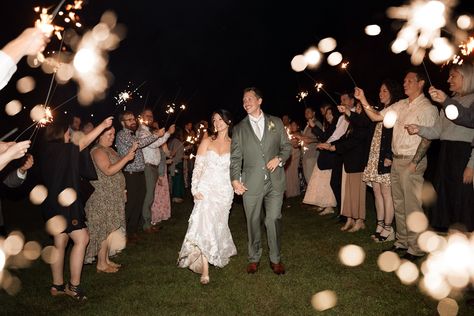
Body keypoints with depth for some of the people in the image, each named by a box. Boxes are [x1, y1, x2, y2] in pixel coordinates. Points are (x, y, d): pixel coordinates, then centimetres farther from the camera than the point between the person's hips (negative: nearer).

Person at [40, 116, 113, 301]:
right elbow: (84, 142, -13)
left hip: (54, 203, 9)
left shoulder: (48, 151, 11)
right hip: (64, 204, -9)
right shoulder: (62, 149, -13)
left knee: (60, 243, 14)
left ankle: (57, 285, 22)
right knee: (82, 239, -6)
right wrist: (103, 125, -8)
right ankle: (74, 286, -2)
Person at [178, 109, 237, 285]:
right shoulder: (207, 142, 3)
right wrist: (195, 189, -8)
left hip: (225, 191, 1)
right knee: (205, 225, -11)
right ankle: (205, 269, -6)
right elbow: (198, 167, 0)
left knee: (218, 225, 9)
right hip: (206, 190, -1)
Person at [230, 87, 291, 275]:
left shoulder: (276, 122, 9)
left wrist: (279, 158, -7)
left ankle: (275, 259, 16)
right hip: (251, 183, 0)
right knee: (253, 222, 8)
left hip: (275, 181, 0)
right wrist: (235, 179, -5)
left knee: (273, 220, -1)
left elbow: (287, 146, 13)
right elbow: (235, 157, 6)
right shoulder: (239, 129, 9)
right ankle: (254, 258, 24)